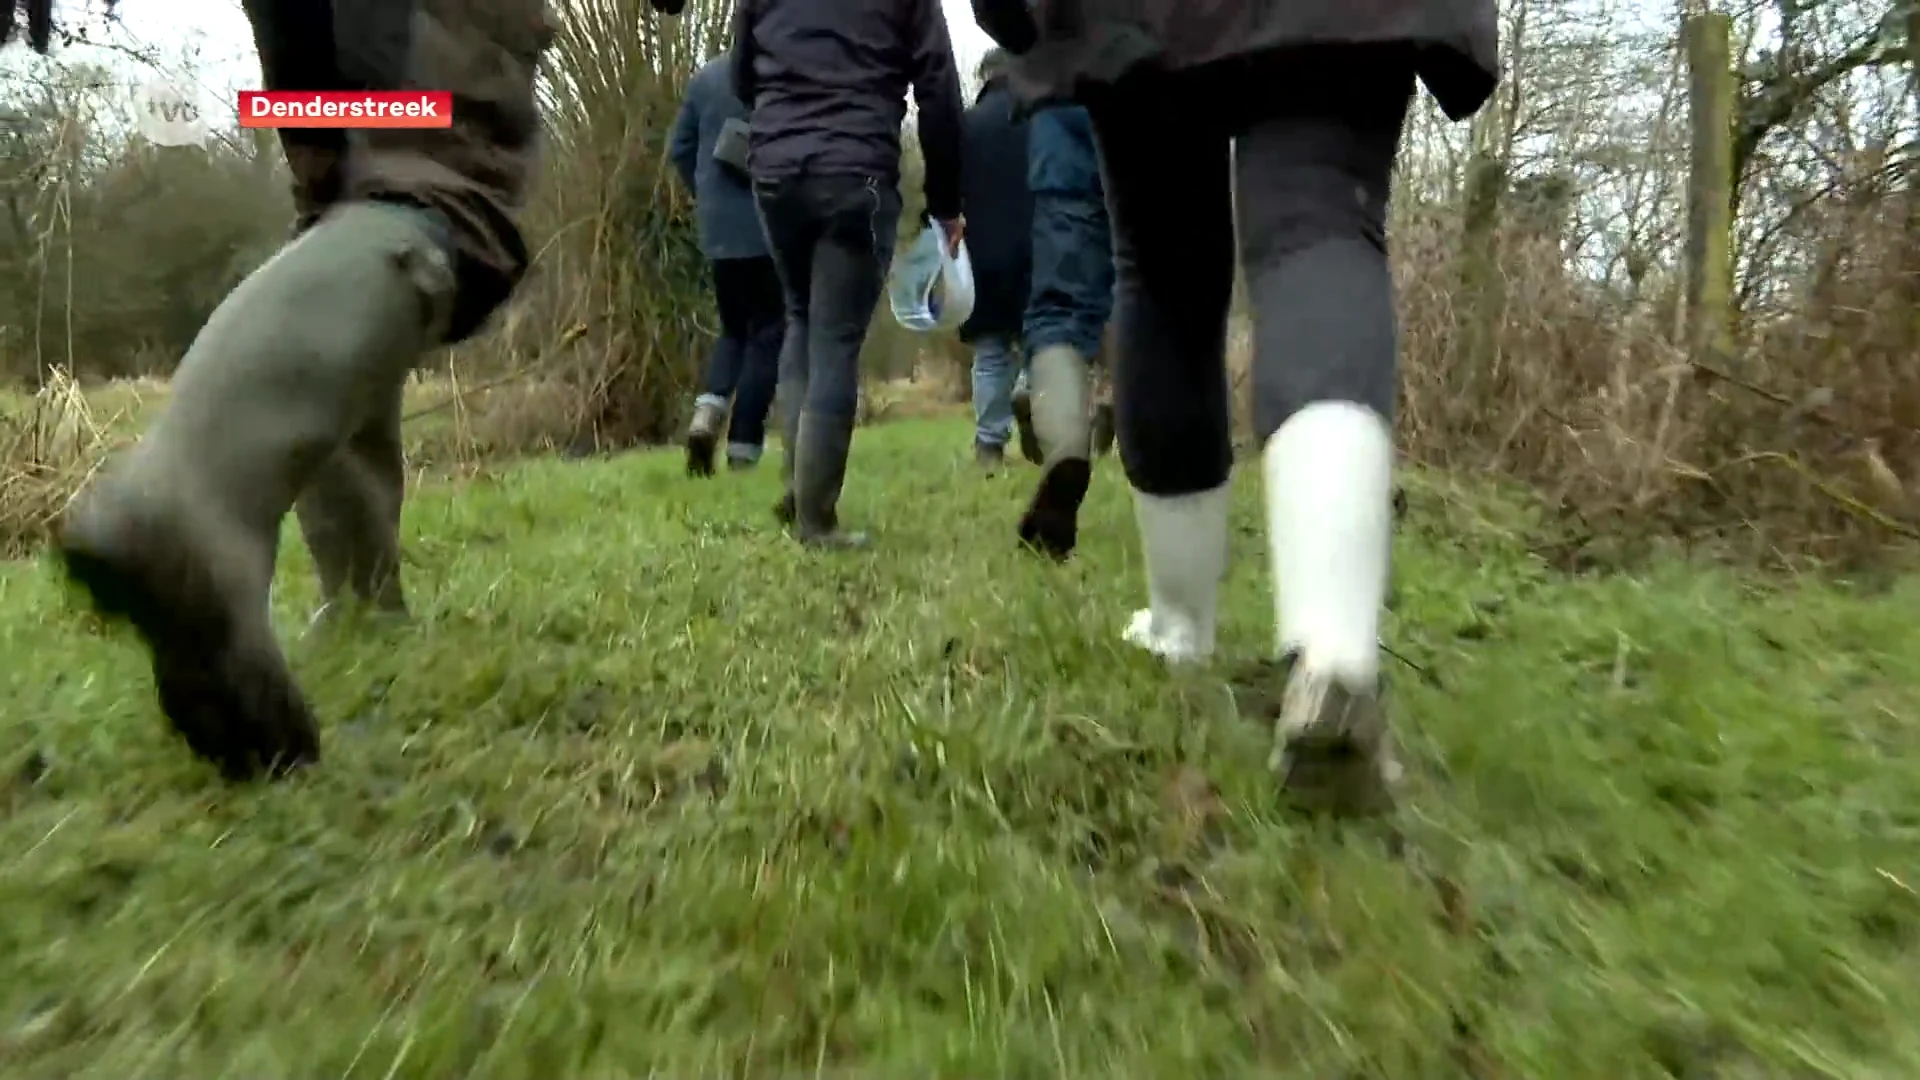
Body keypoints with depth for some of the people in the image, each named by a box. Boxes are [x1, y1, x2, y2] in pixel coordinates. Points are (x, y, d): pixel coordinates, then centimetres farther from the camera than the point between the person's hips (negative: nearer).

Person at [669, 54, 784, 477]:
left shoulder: (705, 75, 10)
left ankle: (707, 413, -6)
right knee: (768, 335, 2)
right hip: (769, 226, -5)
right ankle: (743, 450, -2)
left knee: (734, 329, 19)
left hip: (719, 228, 5)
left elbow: (679, 149, 12)